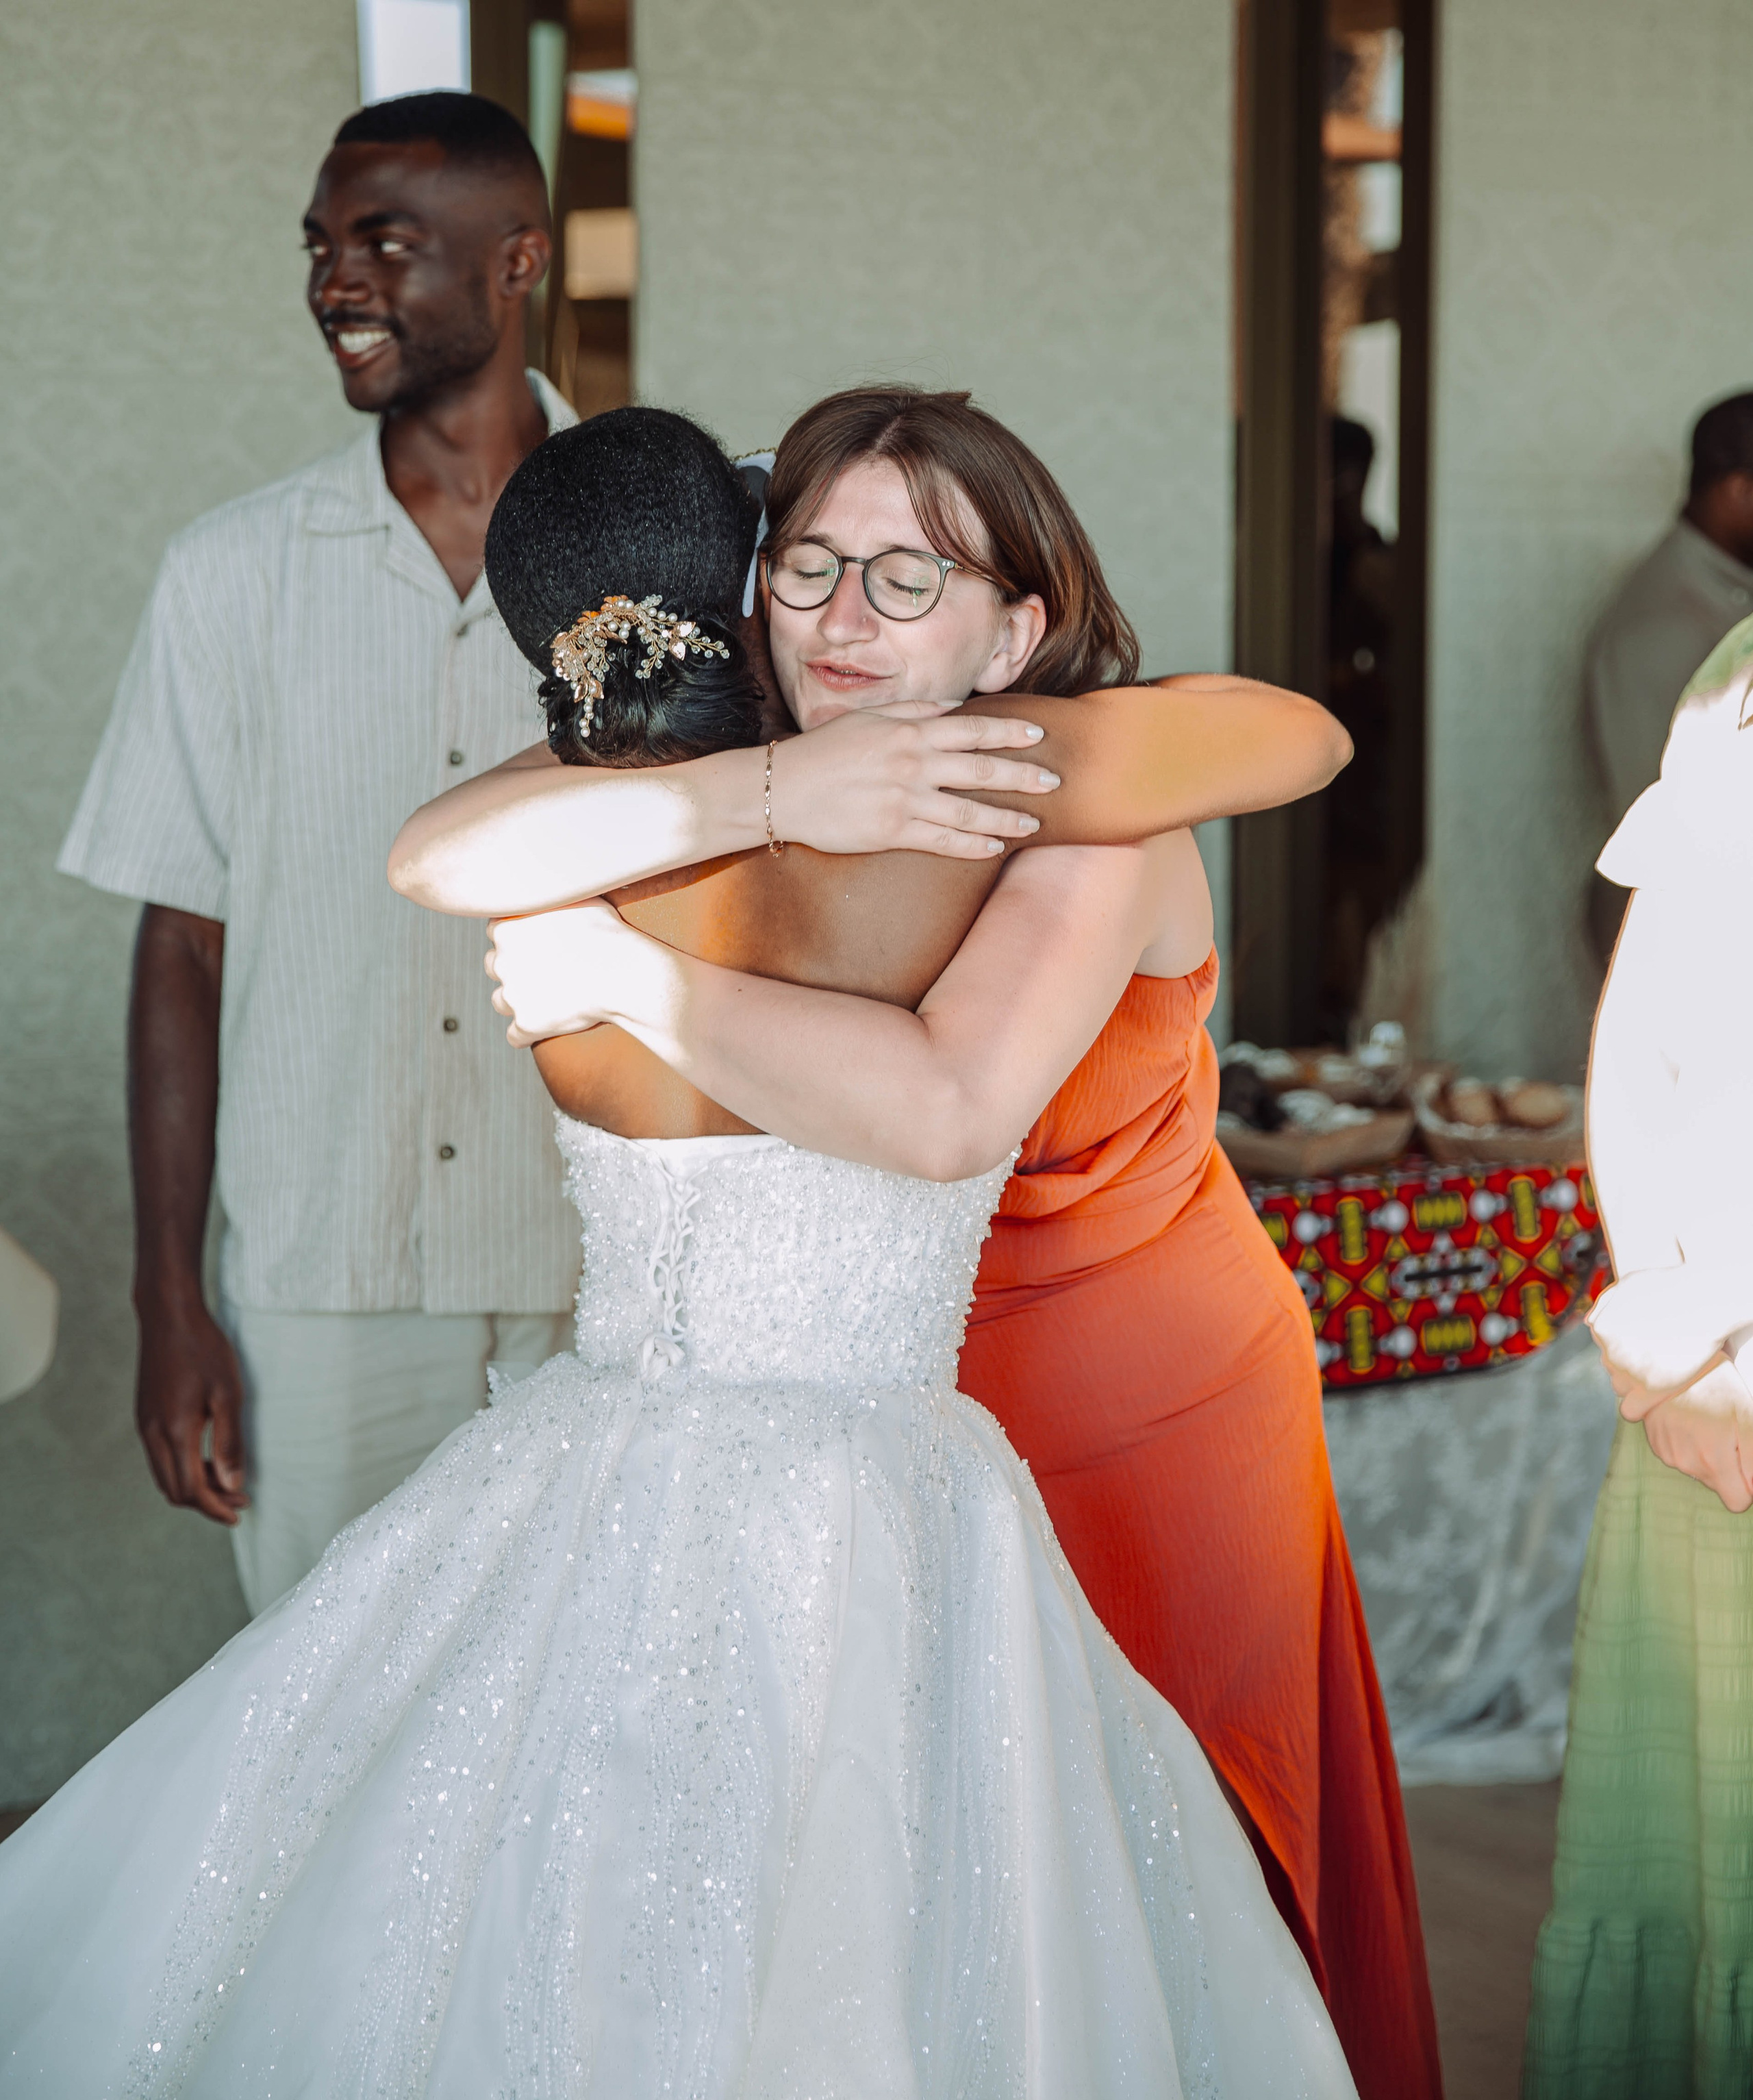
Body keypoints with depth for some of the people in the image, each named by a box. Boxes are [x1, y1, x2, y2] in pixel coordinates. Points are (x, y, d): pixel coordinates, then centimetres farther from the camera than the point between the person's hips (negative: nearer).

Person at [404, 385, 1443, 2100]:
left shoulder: (1084, 808, -22)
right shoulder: (716, 752, -8)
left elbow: (942, 1115, -40)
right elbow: (438, 856, -25)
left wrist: (619, 971, -32)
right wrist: (766, 792, -36)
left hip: (1138, 1428, -3)